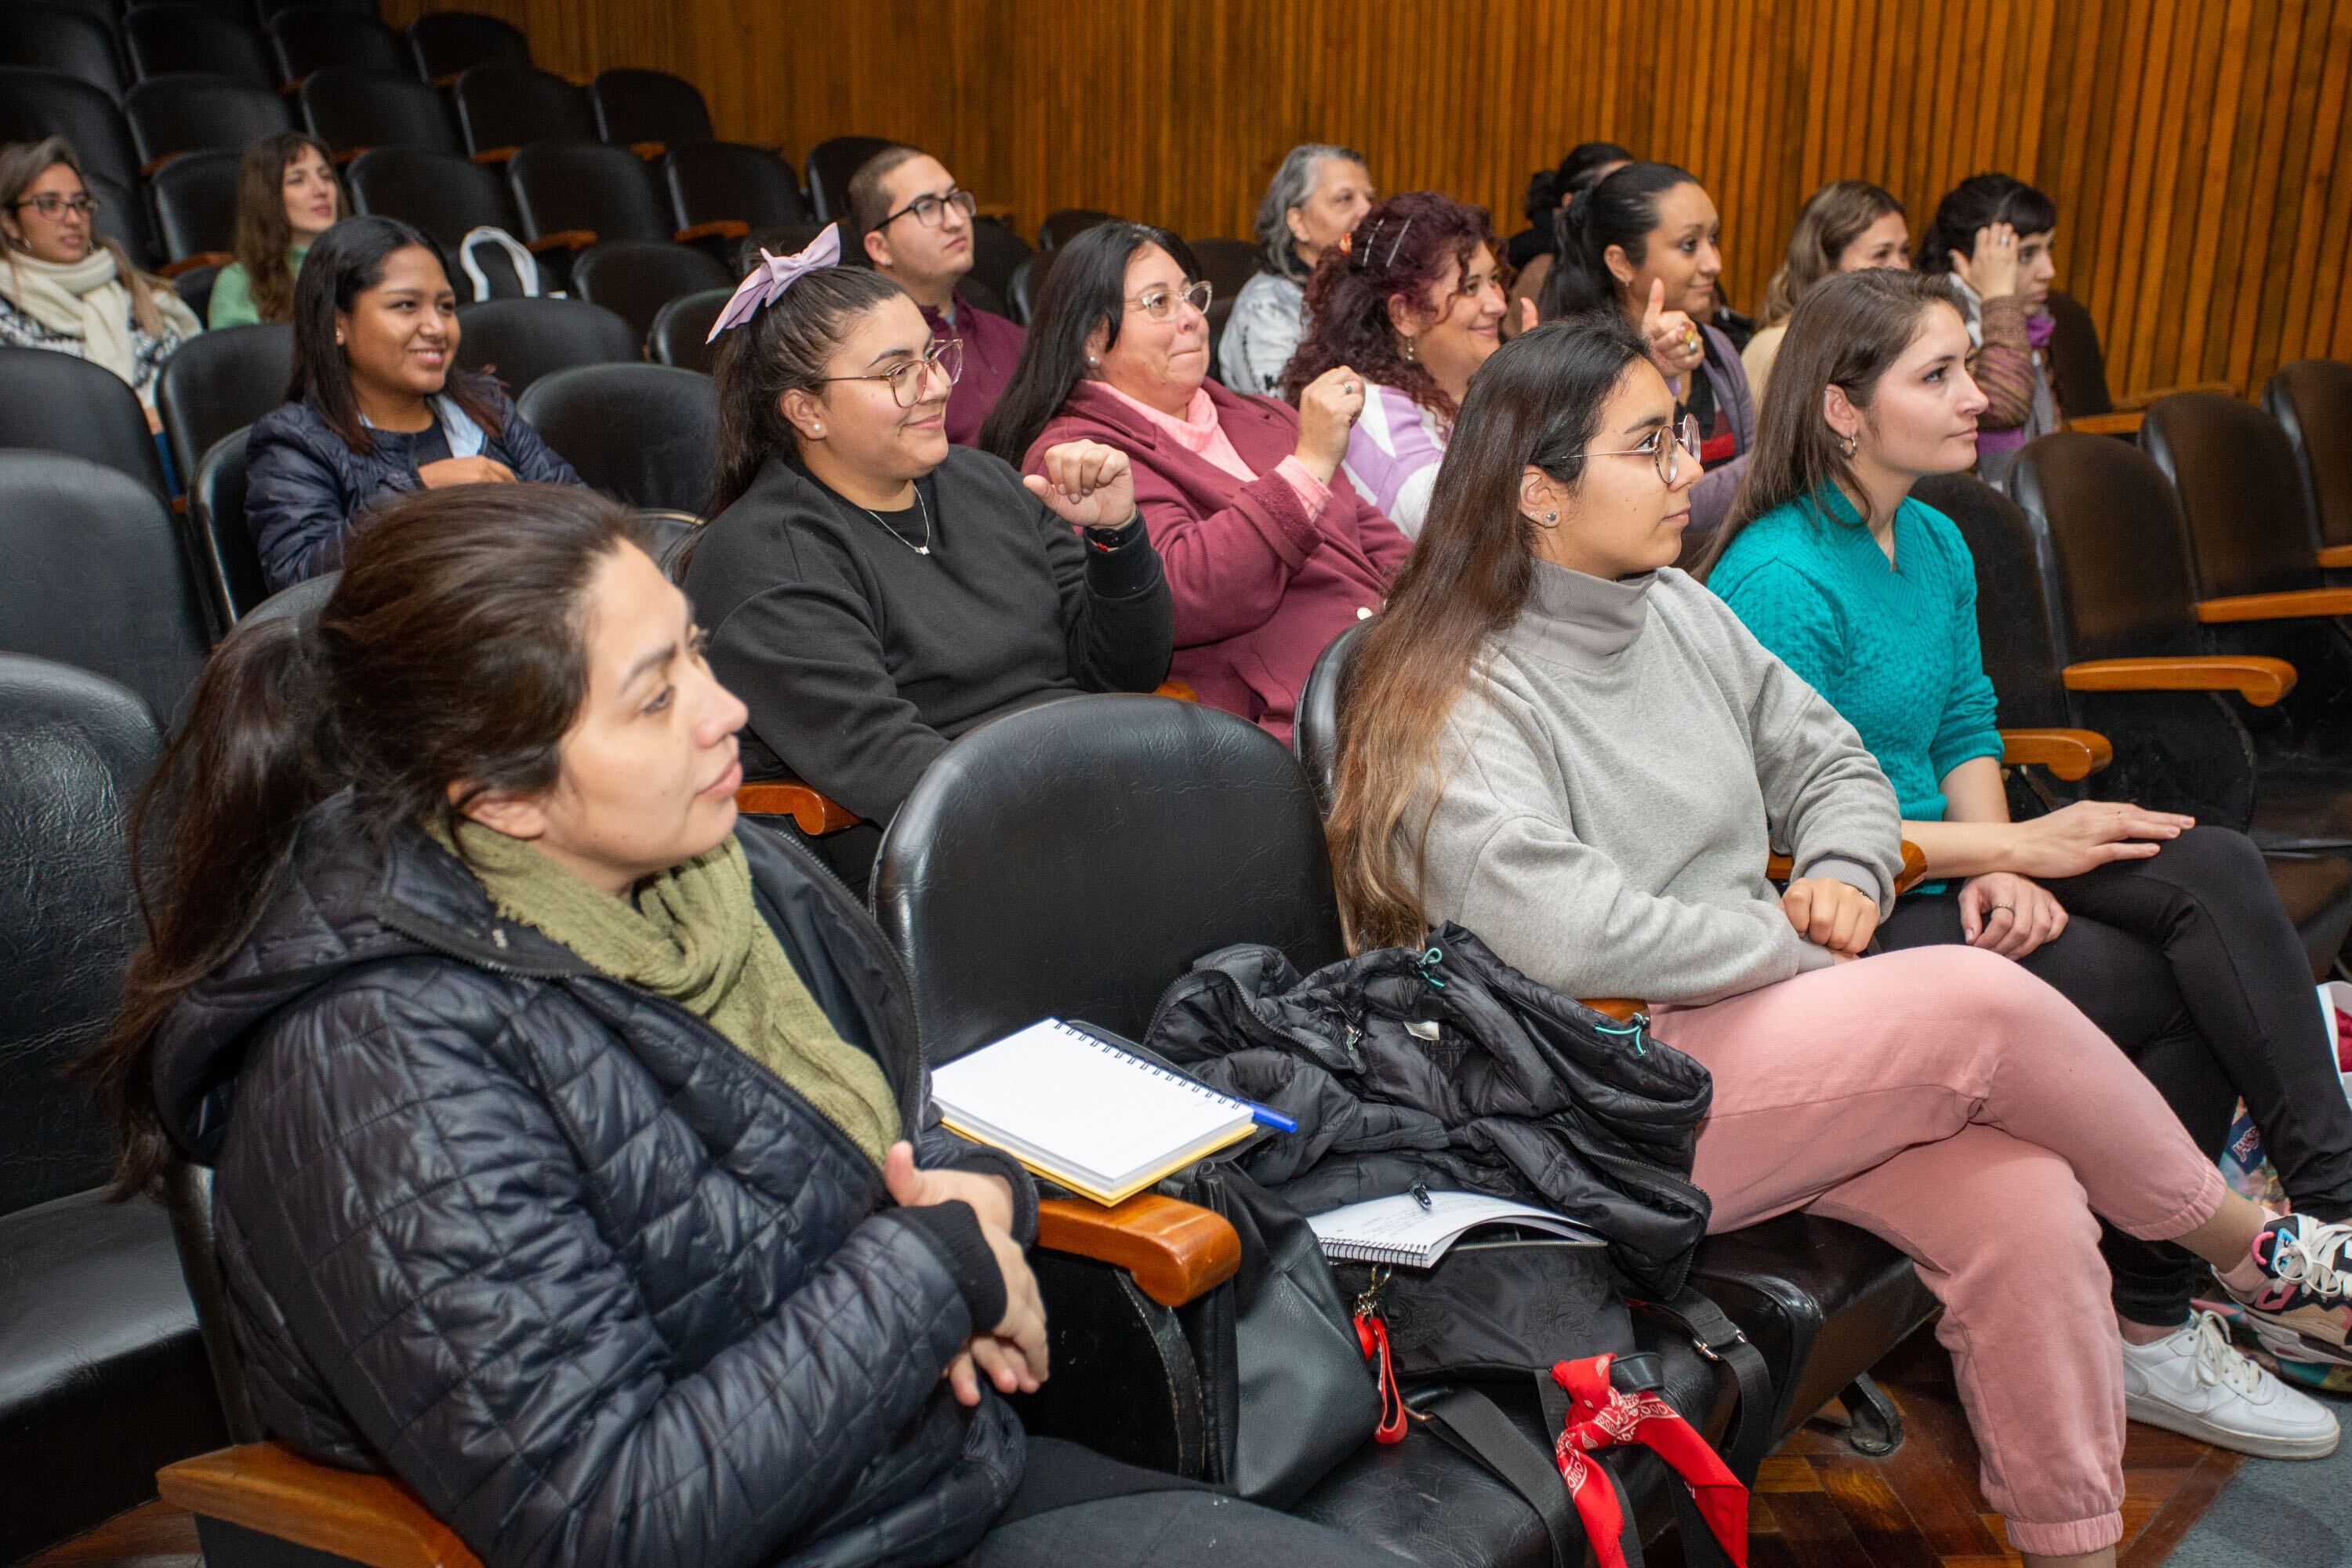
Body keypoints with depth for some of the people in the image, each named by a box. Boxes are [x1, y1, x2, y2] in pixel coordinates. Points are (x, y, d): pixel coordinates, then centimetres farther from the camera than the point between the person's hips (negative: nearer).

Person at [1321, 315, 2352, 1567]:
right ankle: (2244, 1243, 7)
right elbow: (1572, 937, -25)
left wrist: (1843, 877, -2)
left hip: (1754, 1025, 7)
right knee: (1982, 1002, -20)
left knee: (2025, 1198, -18)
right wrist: (1806, 947, -13)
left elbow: (1833, 767, 21)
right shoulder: (1457, 699, -13)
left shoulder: (1683, 613, 12)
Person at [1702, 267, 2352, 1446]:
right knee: (2188, 990, -18)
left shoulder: (1936, 544, 11)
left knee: (2216, 872, -14)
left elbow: (1966, 728, 14)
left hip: (1944, 861, 8)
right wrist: (2015, 849, -15)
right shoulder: (1778, 579, -17)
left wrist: (1996, 867, -7)